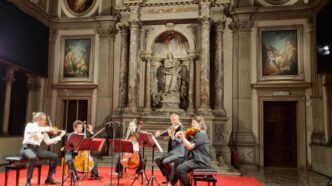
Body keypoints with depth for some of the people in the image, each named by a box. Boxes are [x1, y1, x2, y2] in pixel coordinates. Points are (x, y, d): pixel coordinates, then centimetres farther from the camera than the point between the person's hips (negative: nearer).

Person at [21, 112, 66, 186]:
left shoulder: (43, 130, 13)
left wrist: (60, 136, 4)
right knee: (33, 157, -40)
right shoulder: (30, 125, -3)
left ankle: (49, 178, 6)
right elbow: (34, 130, -29)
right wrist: (48, 128, -29)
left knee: (55, 156, -7)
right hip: (27, 147, -6)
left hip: (37, 148, 6)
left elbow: (48, 142, 9)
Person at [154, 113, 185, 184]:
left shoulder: (181, 128, -11)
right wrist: (159, 133, -15)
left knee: (165, 161, -27)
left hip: (178, 152, -8)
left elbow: (179, 141, -23)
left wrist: (172, 136, -40)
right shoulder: (172, 128, 10)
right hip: (171, 151, 8)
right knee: (157, 159, -2)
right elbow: (164, 133, 7)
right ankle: (168, 177, 7)